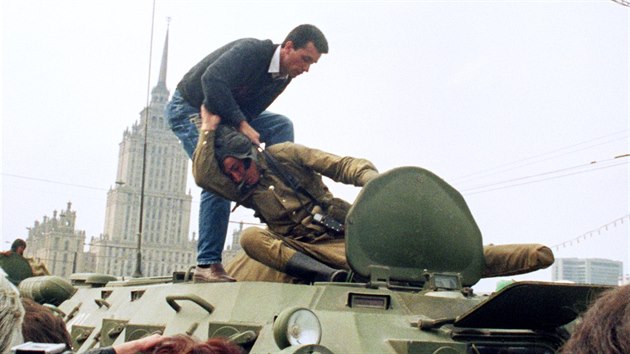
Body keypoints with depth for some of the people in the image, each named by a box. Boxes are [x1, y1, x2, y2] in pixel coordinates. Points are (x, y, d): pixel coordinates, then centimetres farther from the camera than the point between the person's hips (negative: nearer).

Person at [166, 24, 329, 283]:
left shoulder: (283, 77, -3)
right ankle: (207, 265, -19)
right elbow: (212, 80, -40)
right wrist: (241, 124, -38)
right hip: (187, 109, -8)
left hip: (226, 117, 8)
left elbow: (251, 110, -5)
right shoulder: (251, 51, -27)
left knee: (281, 125, -8)